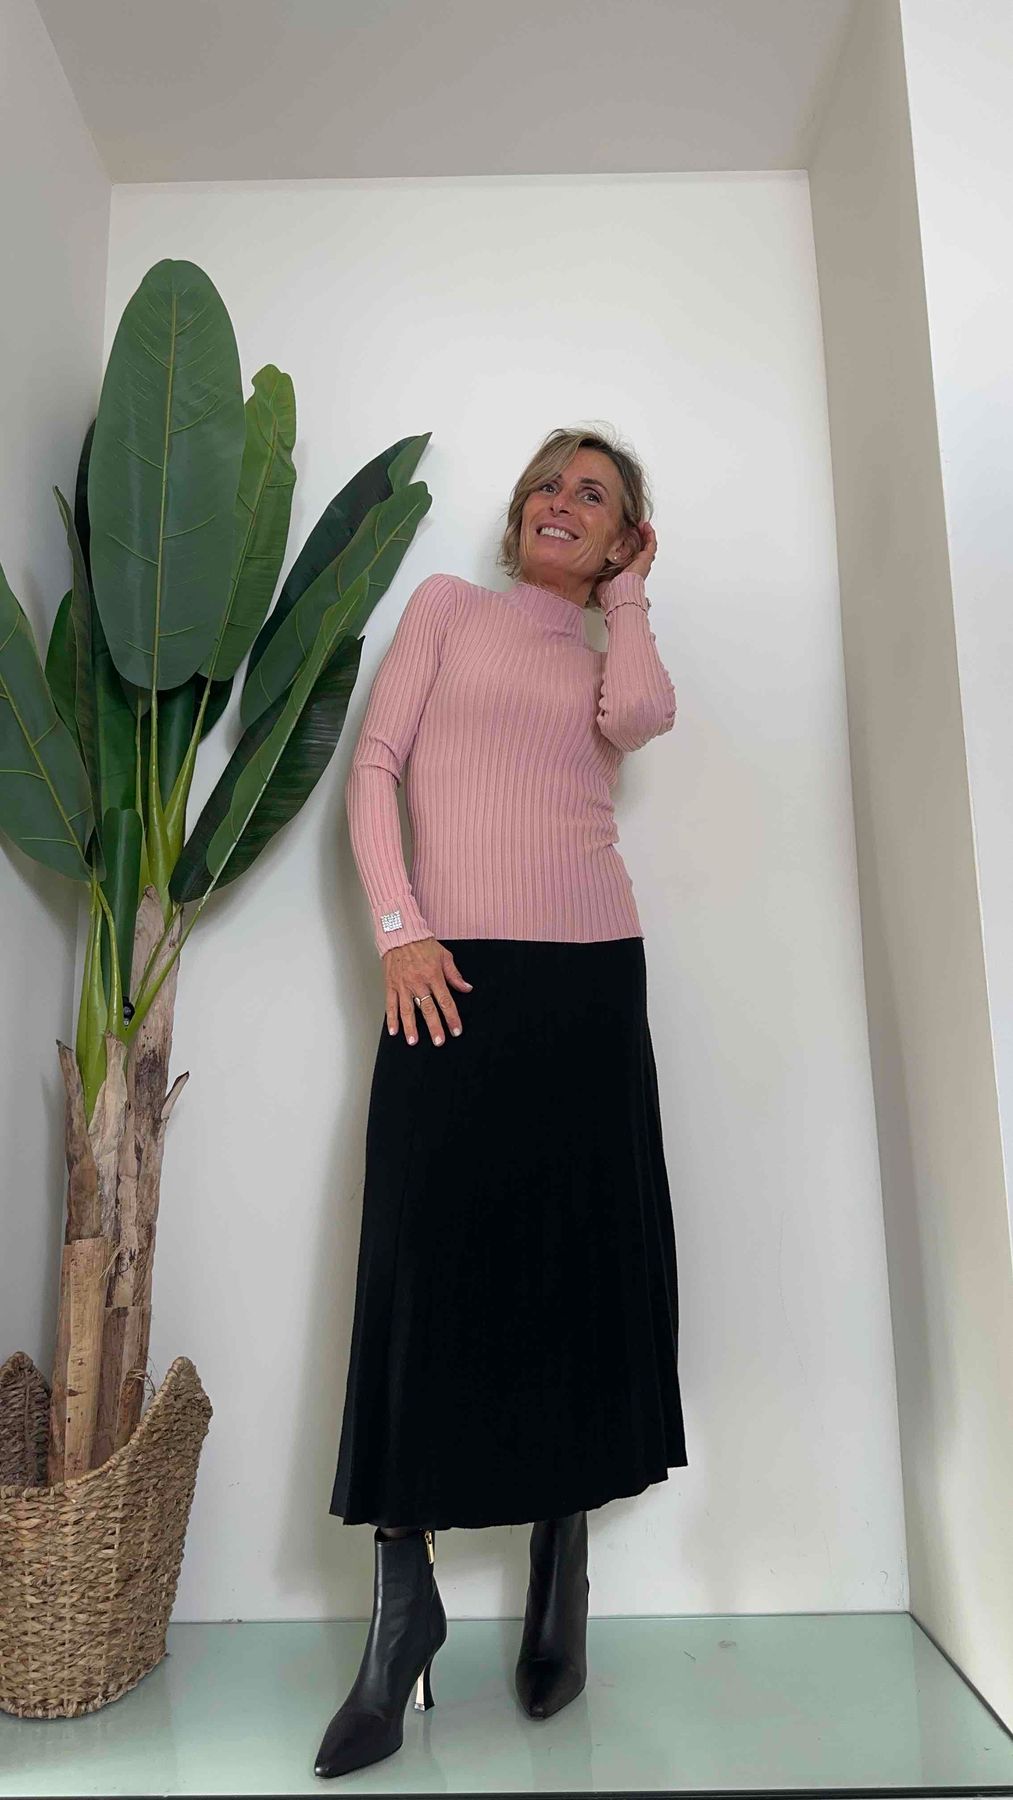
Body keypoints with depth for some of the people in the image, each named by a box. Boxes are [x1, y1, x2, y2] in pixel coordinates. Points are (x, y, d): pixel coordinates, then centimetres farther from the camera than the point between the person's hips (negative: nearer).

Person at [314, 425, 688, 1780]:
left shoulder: (610, 654, 20)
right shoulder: (449, 605, 16)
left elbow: (639, 717, -6)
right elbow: (374, 766, 4)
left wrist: (626, 595, 11)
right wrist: (398, 928, -8)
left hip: (591, 975, 2)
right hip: (452, 974, -2)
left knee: (579, 1269, 6)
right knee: (424, 1267, -3)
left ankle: (561, 1577, 25)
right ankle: (404, 1599, 14)